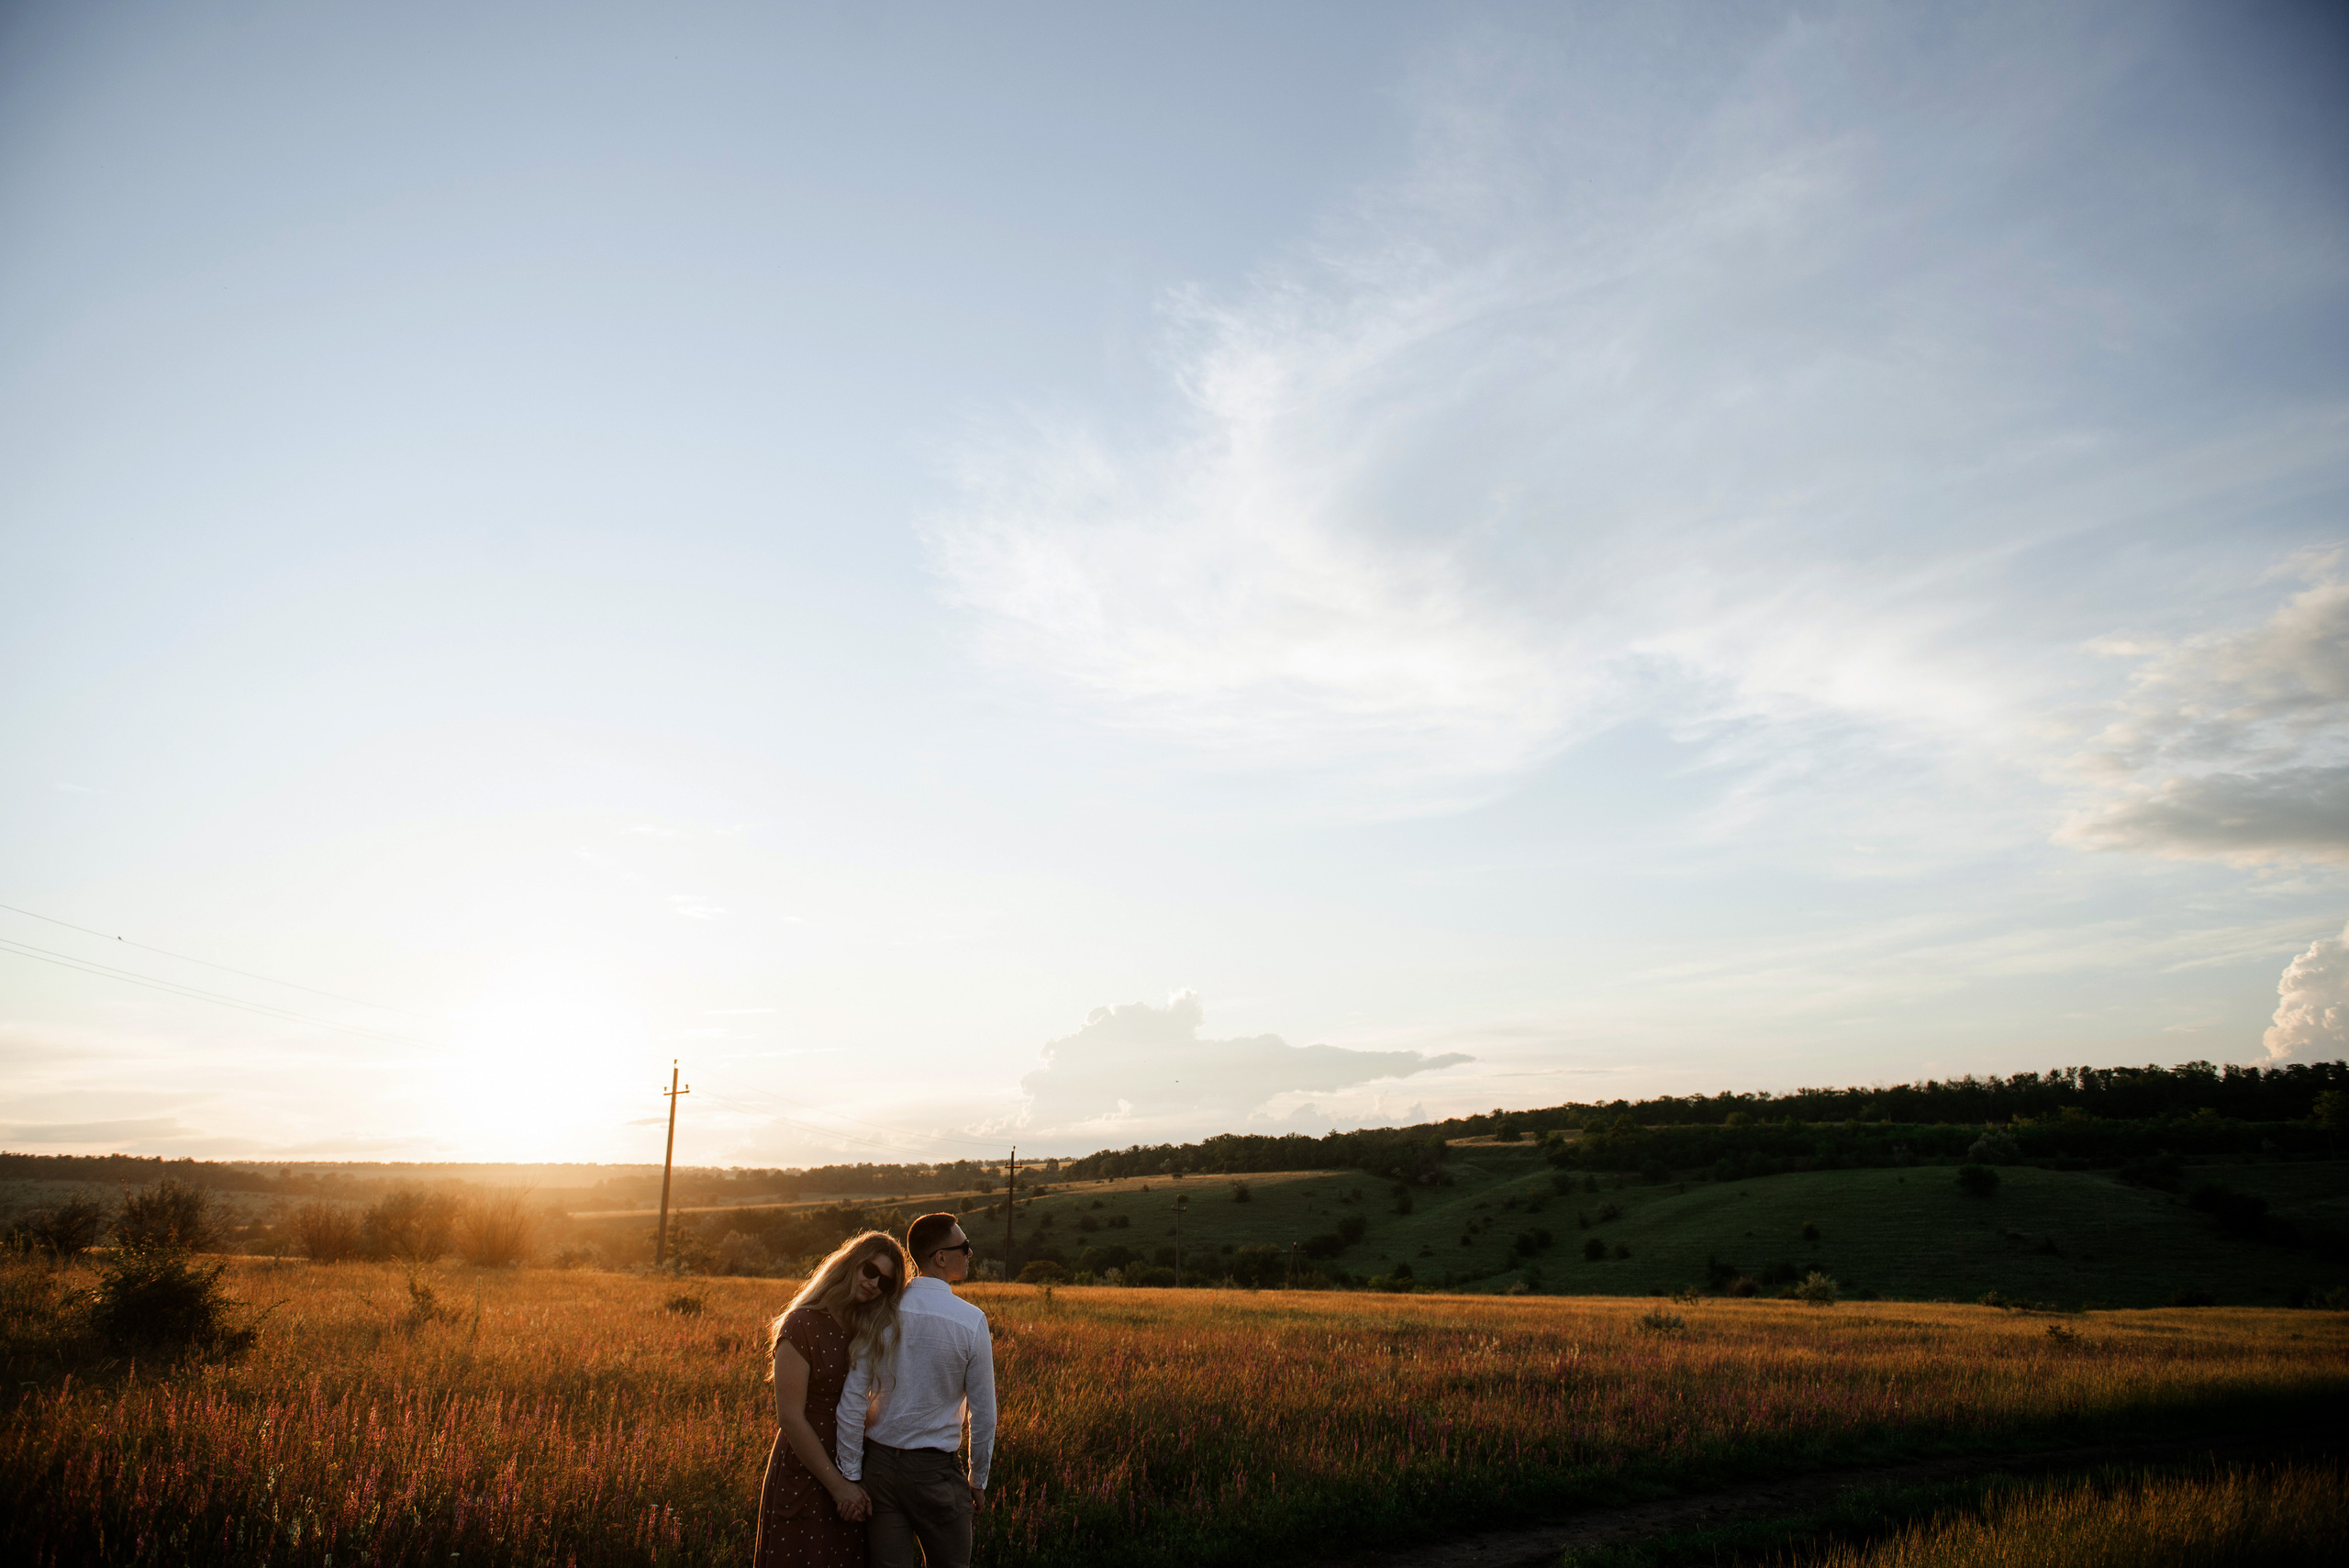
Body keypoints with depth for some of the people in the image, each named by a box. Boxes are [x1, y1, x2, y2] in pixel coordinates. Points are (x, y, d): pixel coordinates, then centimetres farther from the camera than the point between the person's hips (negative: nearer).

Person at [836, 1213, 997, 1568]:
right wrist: (978, 1479, 7)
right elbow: (983, 1413, -6)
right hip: (934, 1470, -3)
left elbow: (852, 1401, -6)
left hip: (878, 1462, 3)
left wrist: (850, 1476, 2)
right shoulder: (971, 1321, -12)